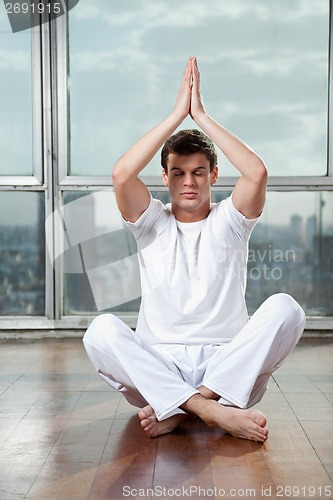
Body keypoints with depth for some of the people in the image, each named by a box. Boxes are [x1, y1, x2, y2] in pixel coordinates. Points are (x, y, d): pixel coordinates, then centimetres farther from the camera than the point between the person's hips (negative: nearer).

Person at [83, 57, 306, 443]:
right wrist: (178, 113, -8)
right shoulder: (151, 223, 9)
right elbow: (121, 174, -12)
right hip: (157, 368, 0)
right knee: (101, 330, -29)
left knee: (284, 307, -26)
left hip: (229, 367, 0)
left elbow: (257, 173, -13)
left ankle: (177, 409, -27)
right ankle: (214, 411, -33)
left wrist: (200, 115, -7)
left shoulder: (229, 221, 9)